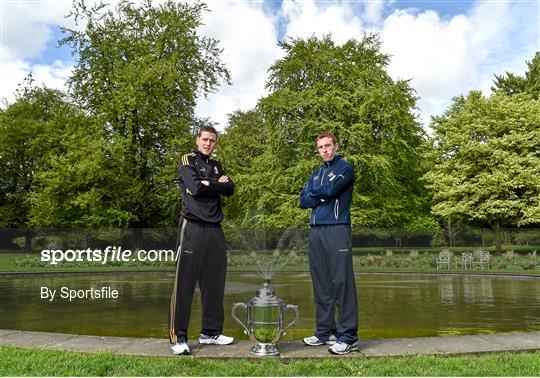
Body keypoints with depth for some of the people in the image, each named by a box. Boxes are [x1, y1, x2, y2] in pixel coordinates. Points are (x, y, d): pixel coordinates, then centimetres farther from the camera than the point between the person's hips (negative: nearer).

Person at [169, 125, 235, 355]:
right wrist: (218, 184, -1)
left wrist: (206, 184, -8)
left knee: (214, 283, 8)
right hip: (193, 227, -6)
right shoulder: (187, 161, 4)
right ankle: (177, 338, 2)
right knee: (184, 282, -5)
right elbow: (196, 188, -14)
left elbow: (230, 189, 4)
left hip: (214, 229, 6)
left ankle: (211, 332, 20)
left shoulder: (217, 166, 21)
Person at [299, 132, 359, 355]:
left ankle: (348, 337, -2)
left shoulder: (345, 168, 4)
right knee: (321, 284, 9)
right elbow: (303, 201, 12)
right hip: (315, 231, 7)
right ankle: (325, 331, 19)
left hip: (337, 230, -6)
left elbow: (330, 189, -13)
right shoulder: (316, 174, 23)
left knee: (341, 282, -7)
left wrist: (313, 192, 7)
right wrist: (322, 196, -5)